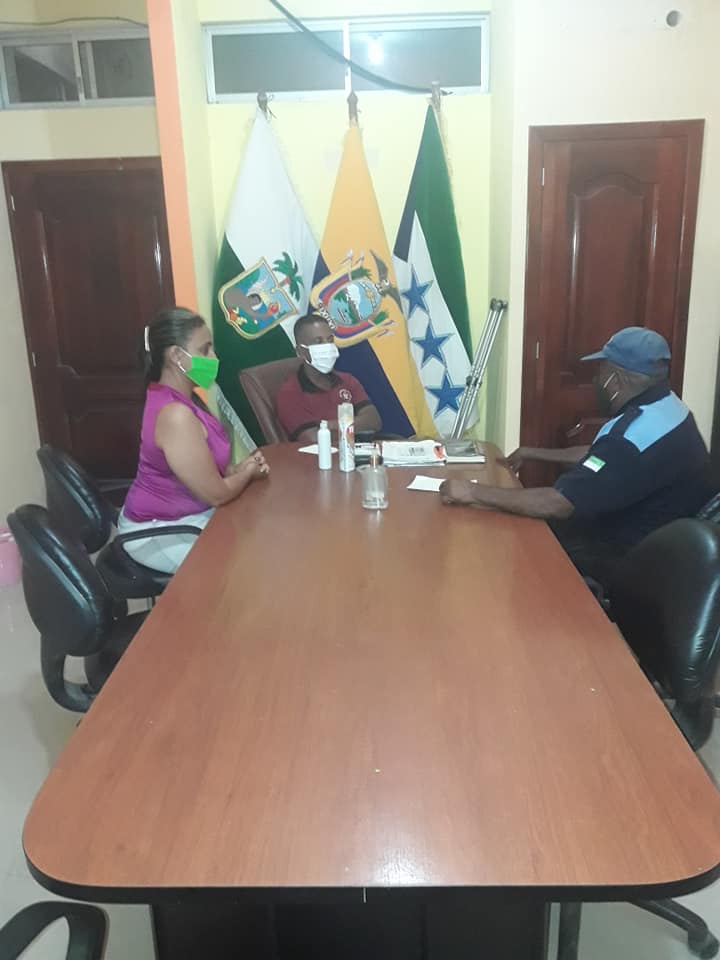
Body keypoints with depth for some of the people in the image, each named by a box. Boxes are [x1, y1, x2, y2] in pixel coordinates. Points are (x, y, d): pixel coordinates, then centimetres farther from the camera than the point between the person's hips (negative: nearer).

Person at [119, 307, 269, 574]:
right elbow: (217, 495, -23)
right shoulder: (175, 415, -29)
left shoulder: (171, 398, 2)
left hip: (177, 516, 9)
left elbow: (202, 468, 14)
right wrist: (248, 473, -4)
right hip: (160, 532, -9)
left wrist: (236, 469, -3)